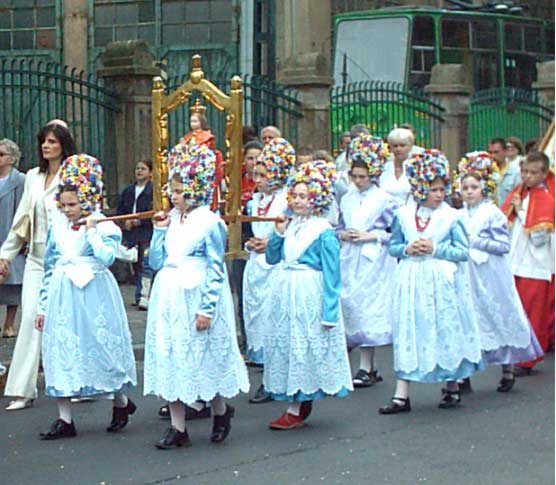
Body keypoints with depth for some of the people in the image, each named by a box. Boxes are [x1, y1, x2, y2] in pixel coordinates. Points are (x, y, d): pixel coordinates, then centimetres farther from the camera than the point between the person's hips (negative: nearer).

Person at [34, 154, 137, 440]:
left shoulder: (105, 227, -4)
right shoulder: (57, 226, 9)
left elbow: (107, 256, -21)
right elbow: (49, 266, 13)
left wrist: (92, 231, -17)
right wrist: (43, 305, 13)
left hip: (94, 295, -4)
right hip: (63, 295, 5)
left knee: (101, 346, 1)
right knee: (60, 351, 1)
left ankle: (121, 402, 26)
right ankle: (65, 419, 6)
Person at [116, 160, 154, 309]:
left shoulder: (154, 190, -4)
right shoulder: (127, 191, 15)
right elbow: (119, 211, 18)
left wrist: (139, 221, -14)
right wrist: (124, 222, -1)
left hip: (147, 234, -6)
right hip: (130, 235, 6)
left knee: (146, 266, -14)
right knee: (136, 267, 10)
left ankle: (145, 297, -19)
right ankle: (139, 296, 16)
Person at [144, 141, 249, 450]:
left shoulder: (210, 223, -9)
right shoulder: (172, 219, 9)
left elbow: (215, 270, -10)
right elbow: (156, 262, 11)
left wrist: (207, 308, -14)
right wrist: (159, 231, 2)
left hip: (196, 297, -6)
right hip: (169, 298, 6)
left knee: (204, 357, 5)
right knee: (169, 359, 5)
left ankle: (221, 411, 30)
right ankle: (177, 428, 10)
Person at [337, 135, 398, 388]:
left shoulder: (385, 200, -2)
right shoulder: (347, 199, 14)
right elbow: (339, 227, 21)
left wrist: (370, 236, -12)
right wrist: (342, 234, -1)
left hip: (374, 262, -5)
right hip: (350, 261, 5)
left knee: (368, 309, -8)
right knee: (350, 306, 2)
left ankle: (366, 369, -4)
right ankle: (369, 368, 10)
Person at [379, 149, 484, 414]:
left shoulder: (452, 216, -3)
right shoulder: (403, 214, 5)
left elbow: (464, 251, -4)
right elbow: (393, 246, 11)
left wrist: (436, 249, -14)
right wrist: (407, 249, -10)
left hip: (443, 282, -2)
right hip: (411, 281, 2)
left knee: (447, 332, 5)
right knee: (407, 334, 2)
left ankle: (452, 387, 23)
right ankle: (402, 395, 3)